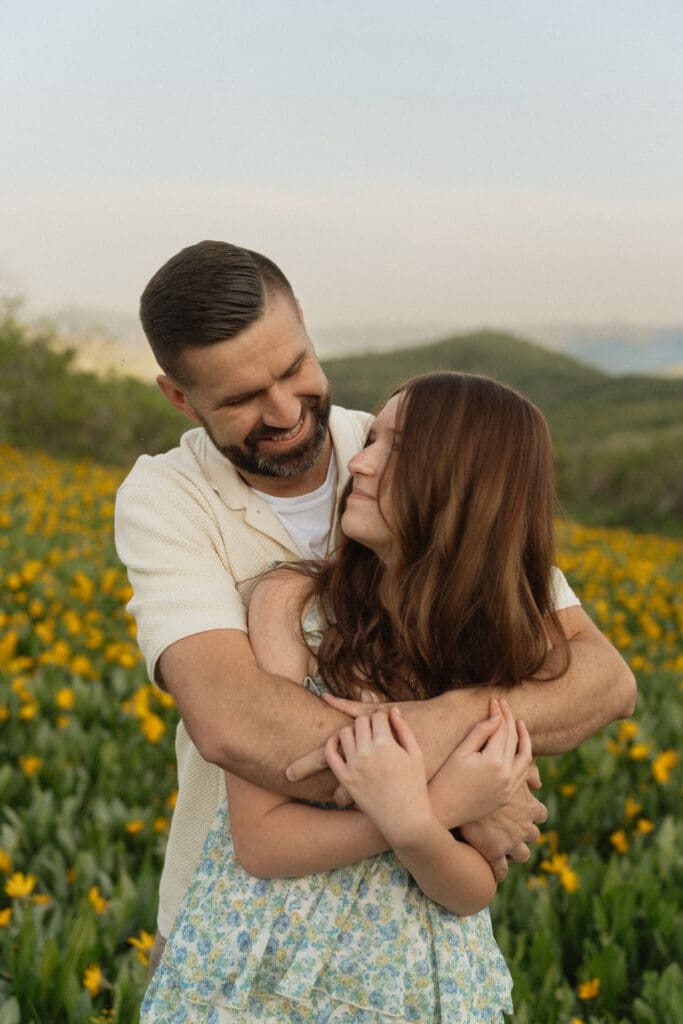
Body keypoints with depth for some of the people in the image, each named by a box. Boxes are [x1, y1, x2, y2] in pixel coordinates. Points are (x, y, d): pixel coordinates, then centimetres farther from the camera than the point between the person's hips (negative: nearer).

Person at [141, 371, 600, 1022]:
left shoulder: (526, 651, -11)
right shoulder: (290, 606, -15)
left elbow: (474, 894, -9)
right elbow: (259, 842, -17)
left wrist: (411, 825, -29)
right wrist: (442, 804, -27)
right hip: (256, 969, -1)